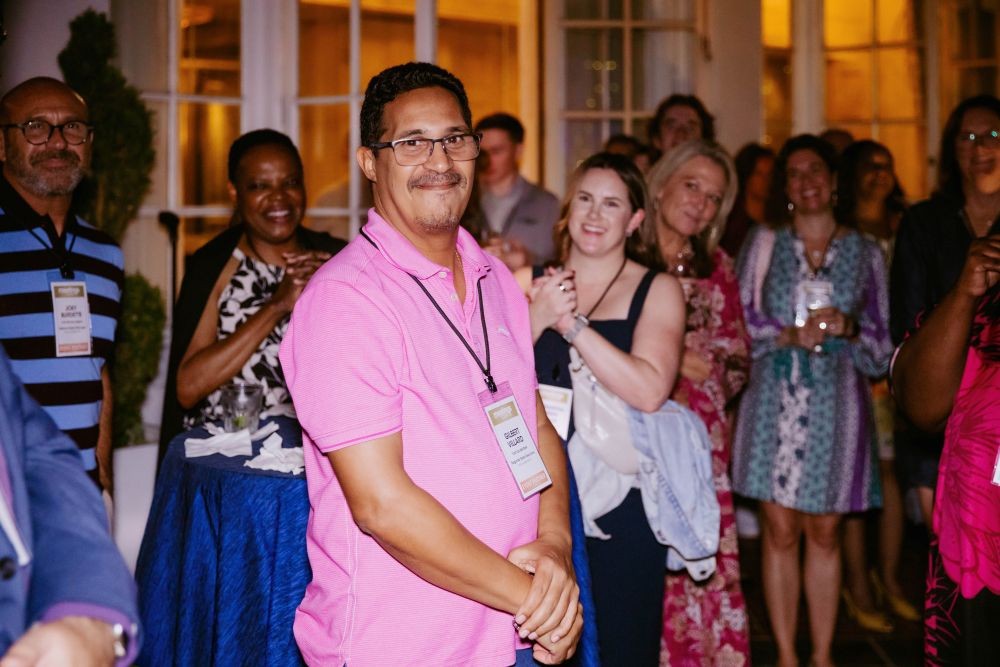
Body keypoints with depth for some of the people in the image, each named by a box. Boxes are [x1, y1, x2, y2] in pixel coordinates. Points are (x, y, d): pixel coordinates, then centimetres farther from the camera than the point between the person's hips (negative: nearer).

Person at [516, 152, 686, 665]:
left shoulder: (657, 290, 0)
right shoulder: (528, 283, 6)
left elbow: (649, 391, -16)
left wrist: (571, 323, -19)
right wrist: (538, 317, -17)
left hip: (621, 507, -2)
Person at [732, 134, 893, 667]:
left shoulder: (864, 252, 9)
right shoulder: (764, 244, 8)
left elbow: (882, 343, 9)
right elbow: (743, 322, 3)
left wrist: (847, 328, -11)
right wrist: (789, 336, -12)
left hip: (835, 403, 0)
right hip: (775, 400, 0)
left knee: (824, 533, 5)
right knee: (780, 530, 1)